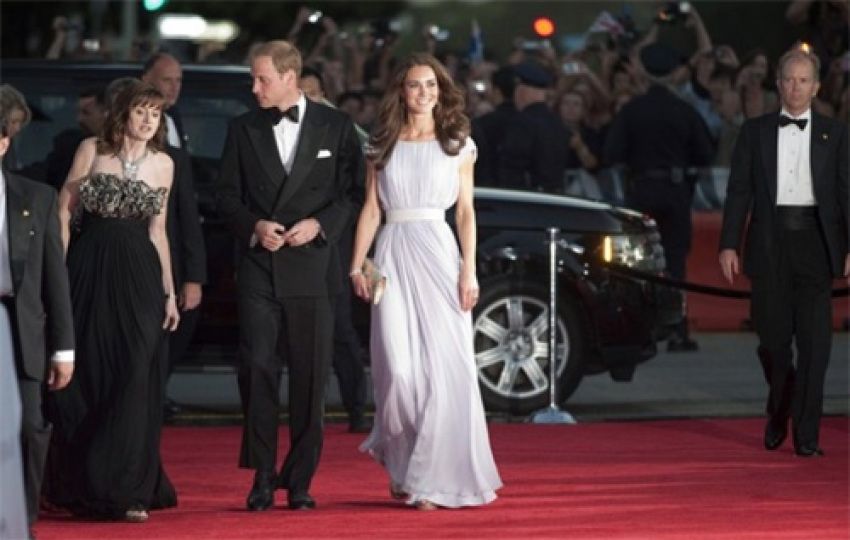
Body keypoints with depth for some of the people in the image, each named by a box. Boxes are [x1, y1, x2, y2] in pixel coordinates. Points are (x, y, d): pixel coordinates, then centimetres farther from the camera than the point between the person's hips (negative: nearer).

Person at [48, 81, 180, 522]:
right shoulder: (92, 150, 1)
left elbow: (157, 231, 13)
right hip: (90, 271, -1)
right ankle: (83, 488, 15)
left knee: (136, 378, -5)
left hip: (139, 275, 1)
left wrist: (170, 292, 10)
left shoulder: (162, 164, 8)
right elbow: (64, 208, 1)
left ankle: (129, 492, -2)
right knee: (85, 379, 3)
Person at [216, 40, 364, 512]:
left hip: (311, 266, -1)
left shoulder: (335, 126, 4)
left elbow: (353, 191, 4)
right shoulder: (243, 129, 9)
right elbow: (227, 195, 10)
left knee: (310, 376, 2)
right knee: (257, 369, -7)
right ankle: (262, 476, 0)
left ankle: (300, 480, 11)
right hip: (259, 268, 1)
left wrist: (319, 224, -12)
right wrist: (254, 226, -8)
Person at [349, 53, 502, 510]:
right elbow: (371, 209, 10)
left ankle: (434, 479, -1)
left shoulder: (458, 144, 8)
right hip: (393, 257, 1)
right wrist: (357, 266, 1)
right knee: (399, 369, -8)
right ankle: (401, 466, 12)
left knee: (443, 367, -7)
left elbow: (466, 211, 5)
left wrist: (469, 271, -4)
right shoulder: (382, 145, 11)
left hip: (438, 253, -1)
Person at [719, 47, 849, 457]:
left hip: (815, 242, -1)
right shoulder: (755, 132, 9)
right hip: (770, 243, 1)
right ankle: (778, 411, 31)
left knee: (814, 340, -6)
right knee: (773, 338, 4)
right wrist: (729, 245, -2)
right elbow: (739, 191, 7)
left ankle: (806, 434, -3)